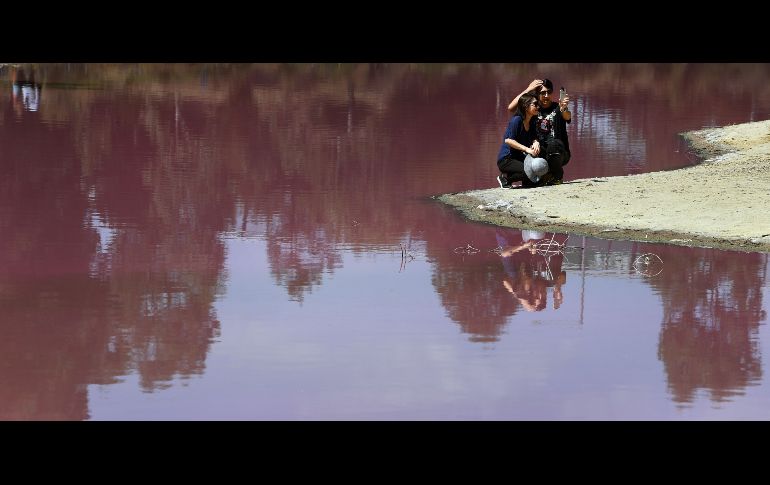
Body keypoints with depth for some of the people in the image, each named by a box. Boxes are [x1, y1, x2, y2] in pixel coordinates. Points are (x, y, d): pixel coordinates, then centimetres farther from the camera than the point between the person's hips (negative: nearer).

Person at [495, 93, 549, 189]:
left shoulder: (532, 122, 9)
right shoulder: (517, 120, -17)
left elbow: (534, 138, 8)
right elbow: (508, 140, -24)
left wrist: (536, 143, -18)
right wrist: (527, 149, -29)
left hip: (519, 158, 8)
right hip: (506, 159, -8)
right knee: (529, 172, -29)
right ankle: (505, 177, -8)